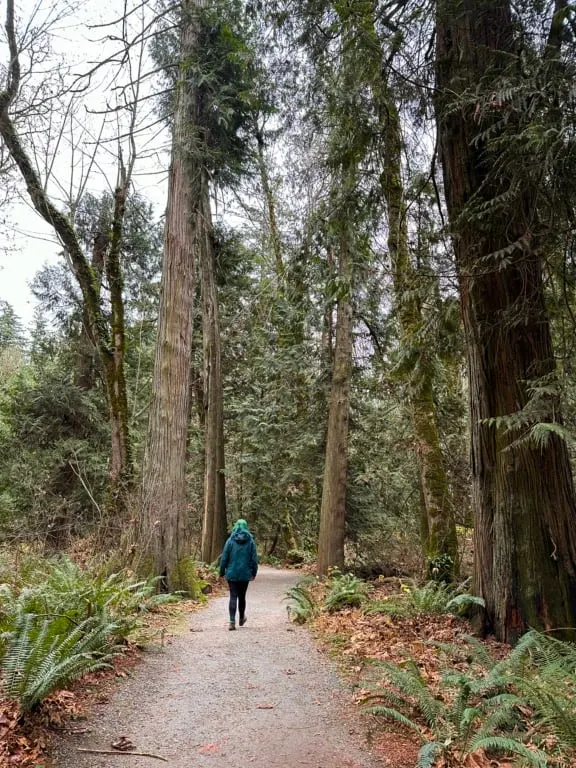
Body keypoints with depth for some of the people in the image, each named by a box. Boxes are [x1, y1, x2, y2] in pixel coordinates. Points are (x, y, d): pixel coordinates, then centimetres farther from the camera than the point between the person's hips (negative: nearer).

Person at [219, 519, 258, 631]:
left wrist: (222, 571, 6)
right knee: (242, 596, 16)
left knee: (233, 597, 1)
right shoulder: (250, 541, -3)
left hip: (232, 574, -1)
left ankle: (232, 621, -8)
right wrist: (254, 572, 10)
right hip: (245, 574, 1)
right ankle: (242, 618, 33)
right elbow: (254, 558, -1)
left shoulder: (230, 540, -5)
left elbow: (224, 557, -3)